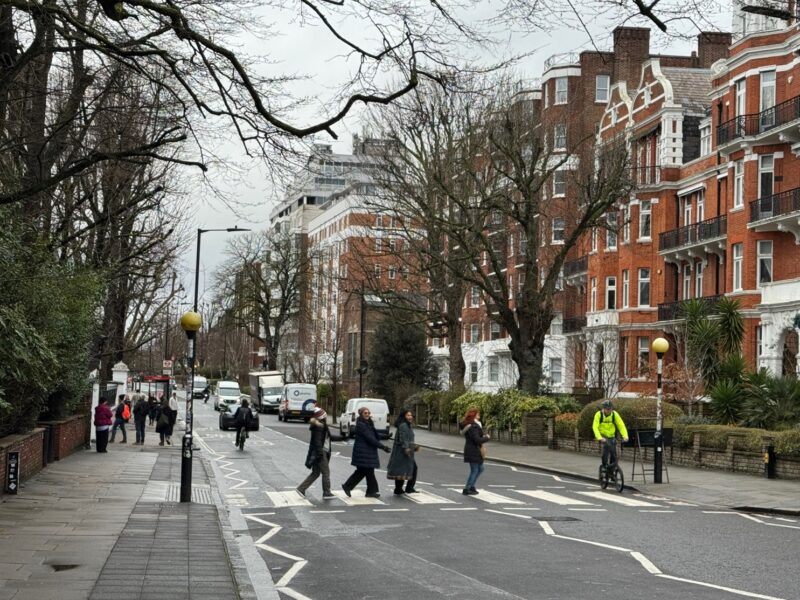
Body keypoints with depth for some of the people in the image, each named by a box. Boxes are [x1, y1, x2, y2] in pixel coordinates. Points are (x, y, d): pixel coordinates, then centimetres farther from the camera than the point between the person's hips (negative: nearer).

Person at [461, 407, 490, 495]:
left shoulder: (473, 425, 11)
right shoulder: (473, 427, -22)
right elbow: (477, 440, -28)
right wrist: (487, 438, -12)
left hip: (476, 452, 10)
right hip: (473, 452, -10)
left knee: (480, 468, 18)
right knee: (474, 471, -1)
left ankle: (471, 487, 24)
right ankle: (466, 490, 7)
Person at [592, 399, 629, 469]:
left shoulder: (615, 414, -12)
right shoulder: (599, 414, -17)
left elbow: (621, 425, -16)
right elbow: (595, 427, -25)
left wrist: (625, 436, -32)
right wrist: (600, 438, -40)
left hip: (611, 436, 2)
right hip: (602, 436, -2)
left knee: (613, 454, -6)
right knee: (607, 445, -31)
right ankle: (604, 464, -18)